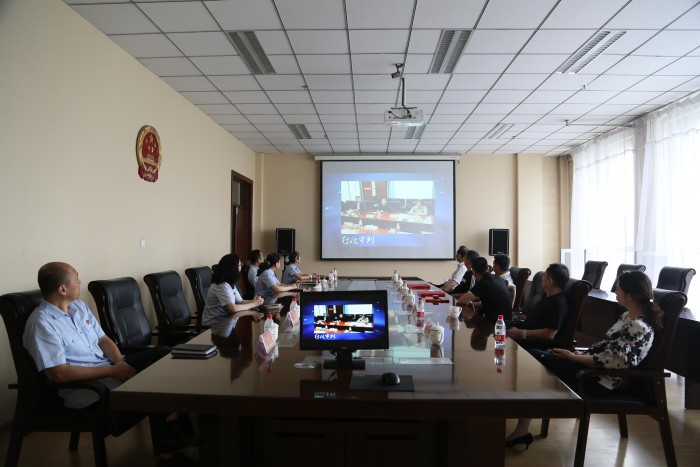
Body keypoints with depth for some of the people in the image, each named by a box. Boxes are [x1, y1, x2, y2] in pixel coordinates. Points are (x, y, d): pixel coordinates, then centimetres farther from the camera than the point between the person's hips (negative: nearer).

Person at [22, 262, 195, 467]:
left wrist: (121, 363, -9)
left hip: (109, 367, 8)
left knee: (162, 354, -11)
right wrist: (112, 370, -23)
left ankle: (176, 429, -15)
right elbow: (60, 374, -24)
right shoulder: (41, 323, -17)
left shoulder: (79, 306, 8)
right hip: (84, 387, -8)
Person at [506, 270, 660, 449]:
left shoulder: (639, 327, -19)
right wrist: (578, 353, 3)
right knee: (533, 355, 0)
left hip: (601, 381, -9)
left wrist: (572, 357, -15)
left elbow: (610, 361, -24)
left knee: (533, 358, -12)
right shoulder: (628, 316, 10)